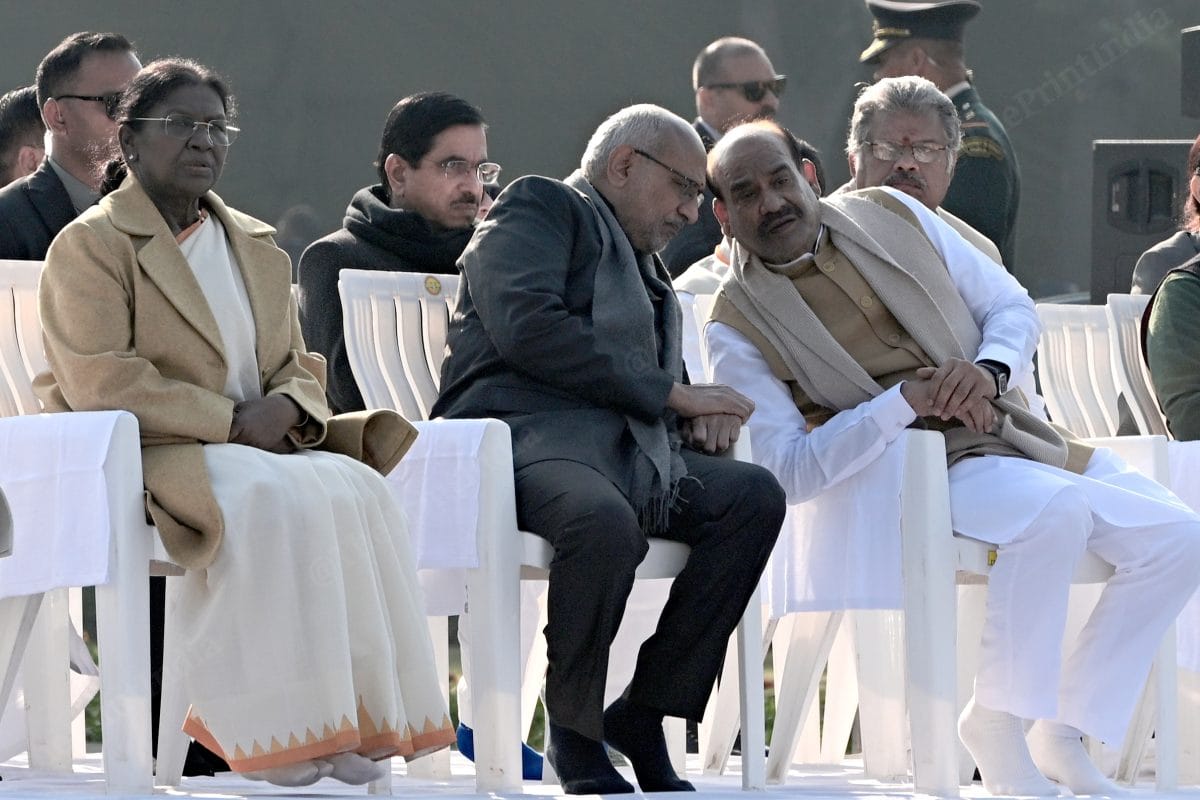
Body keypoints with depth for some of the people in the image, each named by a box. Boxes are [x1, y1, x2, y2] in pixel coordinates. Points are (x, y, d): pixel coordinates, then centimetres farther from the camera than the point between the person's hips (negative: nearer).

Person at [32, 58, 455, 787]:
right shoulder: (89, 247, -1)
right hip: (142, 455, -6)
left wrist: (286, 408, -7)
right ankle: (272, 730, -31)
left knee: (357, 492, -25)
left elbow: (298, 367, 20)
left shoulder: (258, 251, 22)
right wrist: (228, 420, -17)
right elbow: (99, 381, -13)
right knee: (272, 501, -35)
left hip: (254, 447, 6)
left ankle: (356, 720, -26)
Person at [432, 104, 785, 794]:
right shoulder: (542, 207, 6)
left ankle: (644, 713, -12)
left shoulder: (645, 265, 32)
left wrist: (700, 414, 6)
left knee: (755, 494, -15)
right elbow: (526, 326, -12)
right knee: (606, 521, -38)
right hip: (527, 433, -8)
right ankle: (575, 738, -19)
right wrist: (672, 394, -11)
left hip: (624, 450, 8)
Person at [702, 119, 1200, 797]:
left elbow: (1013, 307, 12)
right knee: (1056, 509, -36)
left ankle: (1064, 733, -3)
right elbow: (790, 470, -14)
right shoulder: (739, 329, -5)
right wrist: (905, 401, -23)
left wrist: (987, 370, -11)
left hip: (1018, 434, 6)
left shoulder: (890, 215, 9)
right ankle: (997, 723, -23)